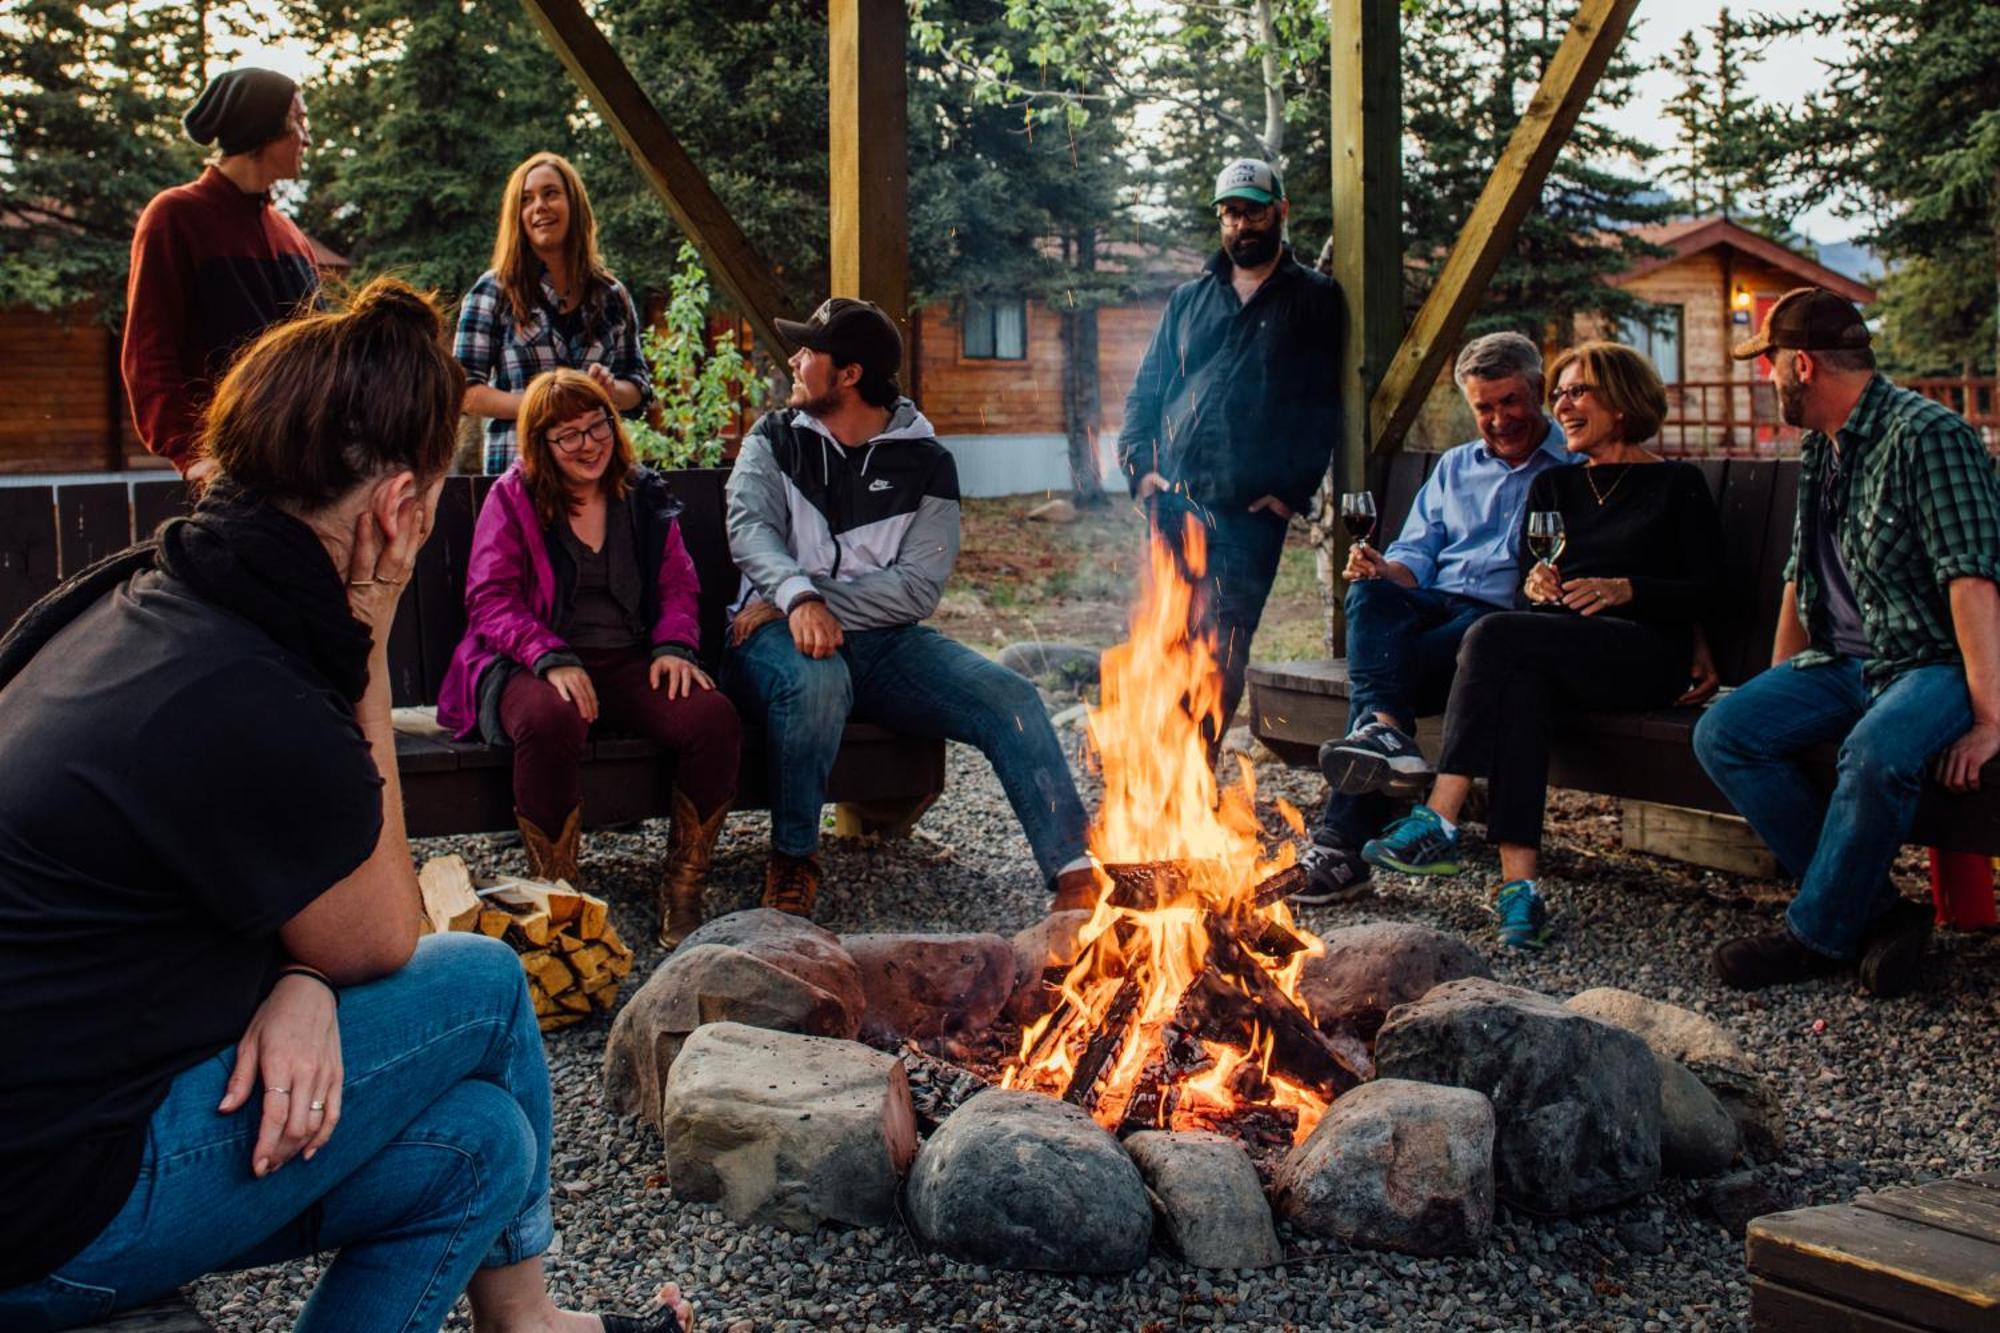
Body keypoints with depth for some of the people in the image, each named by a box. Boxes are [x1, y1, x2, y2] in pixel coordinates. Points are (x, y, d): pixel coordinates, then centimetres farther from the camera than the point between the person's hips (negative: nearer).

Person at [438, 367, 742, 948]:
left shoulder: (645, 496, 17)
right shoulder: (513, 497, 6)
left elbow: (678, 585, 16)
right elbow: (491, 600, -3)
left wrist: (674, 645, -7)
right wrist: (551, 658, -20)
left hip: (631, 663, 3)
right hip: (532, 667, -3)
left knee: (713, 715, -27)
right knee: (551, 720, -40)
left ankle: (683, 895, -15)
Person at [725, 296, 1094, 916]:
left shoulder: (925, 463, 6)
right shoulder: (775, 439, 9)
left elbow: (918, 586, -6)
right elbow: (749, 528, -11)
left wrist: (825, 602, -18)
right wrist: (799, 598, -31)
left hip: (883, 641, 2)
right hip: (783, 630, -1)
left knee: (1010, 697, -20)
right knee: (818, 679, -37)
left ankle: (1075, 877, -22)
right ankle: (792, 860, -17)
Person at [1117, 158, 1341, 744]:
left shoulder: (1315, 299, 9)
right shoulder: (1188, 300, 20)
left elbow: (1322, 405, 1)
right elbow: (1145, 392, 19)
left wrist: (1293, 490, -8)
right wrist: (1140, 464, 3)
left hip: (1252, 507, -3)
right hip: (1175, 499, 3)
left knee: (1223, 647, -5)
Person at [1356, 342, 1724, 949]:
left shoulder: (1677, 485, 9)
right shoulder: (1553, 485, 25)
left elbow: (1702, 592, 2)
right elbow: (1527, 579, 19)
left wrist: (1622, 589, -14)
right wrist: (1534, 584, -5)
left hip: (1646, 654, -4)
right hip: (1556, 649, 4)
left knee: (1494, 634, -30)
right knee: (1519, 682, -35)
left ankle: (1439, 821, -35)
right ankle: (1518, 881, -45)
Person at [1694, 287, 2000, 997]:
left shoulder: (1927, 435, -14)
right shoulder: (1818, 450, 15)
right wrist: (1777, 692, 17)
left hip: (1932, 660, -8)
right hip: (1842, 662, 8)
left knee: (1874, 751, -38)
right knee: (1722, 735, -15)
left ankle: (1817, 934, -18)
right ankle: (1876, 911, -13)